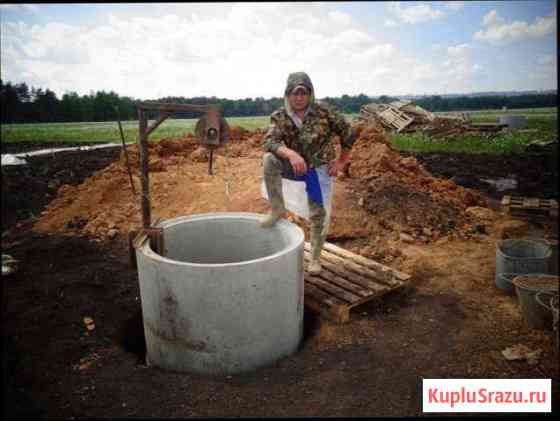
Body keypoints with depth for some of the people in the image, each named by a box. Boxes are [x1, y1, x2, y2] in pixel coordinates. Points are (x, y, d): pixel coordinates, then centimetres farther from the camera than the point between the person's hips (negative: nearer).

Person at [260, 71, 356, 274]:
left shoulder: (324, 111, -13)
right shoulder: (279, 116, -10)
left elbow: (348, 134, -4)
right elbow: (269, 141, -25)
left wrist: (341, 162, -4)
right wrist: (291, 154, -42)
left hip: (318, 168, -1)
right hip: (293, 165, 1)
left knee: (318, 214, -2)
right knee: (269, 159, -27)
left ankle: (315, 258, 18)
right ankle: (277, 209, -13)